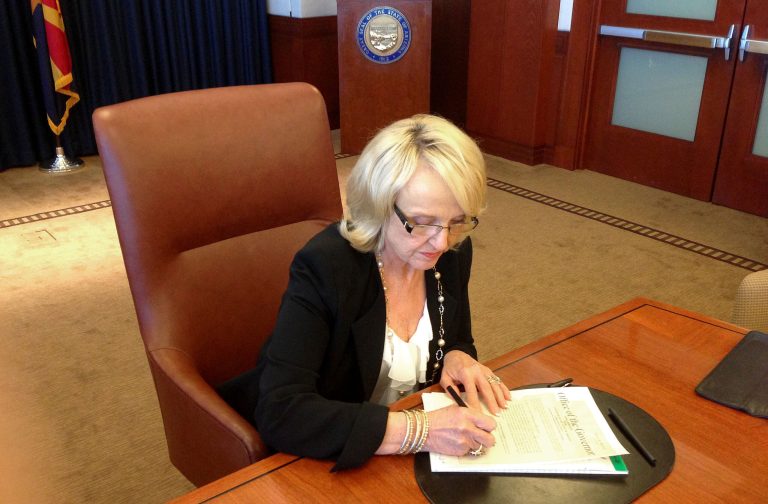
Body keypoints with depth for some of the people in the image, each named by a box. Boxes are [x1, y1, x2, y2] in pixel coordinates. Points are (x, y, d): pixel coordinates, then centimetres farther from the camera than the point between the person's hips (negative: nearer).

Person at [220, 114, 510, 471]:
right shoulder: (324, 267, -24)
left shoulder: (454, 253, -7)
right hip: (335, 458, -5)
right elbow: (280, 413, -31)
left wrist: (458, 358, -13)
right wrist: (419, 430, -36)